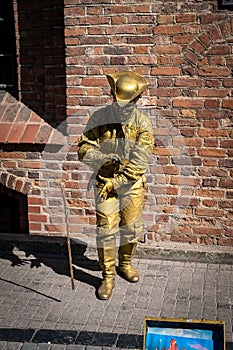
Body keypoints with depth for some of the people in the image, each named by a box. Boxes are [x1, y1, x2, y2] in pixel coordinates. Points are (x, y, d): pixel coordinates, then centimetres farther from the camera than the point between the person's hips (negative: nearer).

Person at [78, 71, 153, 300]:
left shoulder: (142, 124, -10)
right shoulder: (99, 119, -9)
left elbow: (139, 163, -15)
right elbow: (84, 149, -9)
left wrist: (115, 182, -19)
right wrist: (102, 158, -29)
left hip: (132, 184, 1)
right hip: (104, 181, -1)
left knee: (131, 227, 13)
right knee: (106, 229, -2)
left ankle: (125, 264, 37)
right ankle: (108, 276, 11)